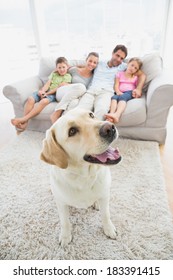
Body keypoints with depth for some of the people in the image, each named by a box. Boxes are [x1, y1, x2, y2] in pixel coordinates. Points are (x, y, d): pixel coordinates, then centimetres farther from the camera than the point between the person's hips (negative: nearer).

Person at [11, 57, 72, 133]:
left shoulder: (68, 76, 9)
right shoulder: (53, 74, 27)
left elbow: (60, 87, -4)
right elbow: (48, 83, 12)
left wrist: (47, 93, -11)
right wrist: (42, 91, -10)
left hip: (54, 94, -5)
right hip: (45, 92, 5)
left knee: (44, 101, -38)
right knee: (30, 99, -24)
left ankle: (23, 119, -39)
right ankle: (24, 123, -28)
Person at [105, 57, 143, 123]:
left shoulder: (136, 77, 21)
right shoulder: (120, 74, 21)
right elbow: (116, 85, 9)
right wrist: (118, 92, -12)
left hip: (129, 92, -2)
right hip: (120, 93, 2)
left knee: (123, 97, -37)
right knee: (114, 97, -34)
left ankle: (117, 115, -62)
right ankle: (111, 113, -57)